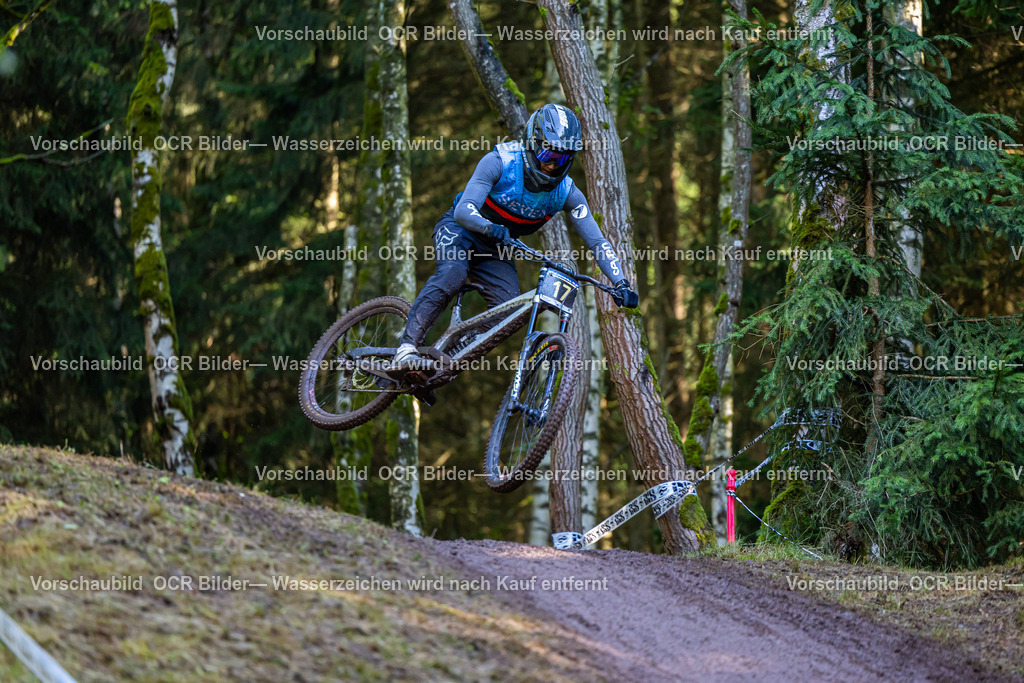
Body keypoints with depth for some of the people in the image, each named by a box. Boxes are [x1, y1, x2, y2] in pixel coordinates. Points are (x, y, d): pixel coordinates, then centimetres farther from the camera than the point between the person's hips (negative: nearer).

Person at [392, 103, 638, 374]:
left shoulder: (567, 193, -16)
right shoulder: (499, 162, -27)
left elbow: (597, 242, -17)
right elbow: (464, 211, -35)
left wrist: (621, 283, -30)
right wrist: (490, 228, -56)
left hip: (495, 250, 4)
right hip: (459, 230, -4)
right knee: (452, 273, -35)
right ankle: (406, 350, -39)